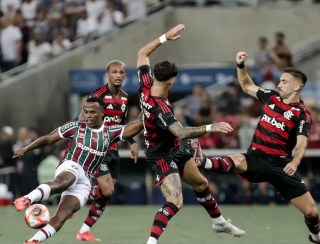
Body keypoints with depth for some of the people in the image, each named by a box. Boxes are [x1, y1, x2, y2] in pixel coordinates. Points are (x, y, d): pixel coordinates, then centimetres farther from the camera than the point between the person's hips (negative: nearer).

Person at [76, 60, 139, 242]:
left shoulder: (125, 97, 8)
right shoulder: (99, 95, -15)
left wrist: (133, 142, 13)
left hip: (113, 150, 7)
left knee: (107, 195, 5)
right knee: (106, 190, -19)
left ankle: (85, 231, 13)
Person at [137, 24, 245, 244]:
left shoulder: (146, 86, -14)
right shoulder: (159, 108, -37)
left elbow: (142, 53, 1)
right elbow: (181, 132, -48)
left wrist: (165, 37, -3)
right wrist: (210, 128, -54)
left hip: (178, 150, 10)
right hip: (163, 157, -10)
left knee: (201, 184, 26)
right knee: (175, 203, -23)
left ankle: (219, 222, 46)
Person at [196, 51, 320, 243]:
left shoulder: (302, 114, -6)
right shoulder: (272, 97, 8)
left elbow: (301, 143, -20)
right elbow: (247, 86, 25)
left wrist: (295, 162, -39)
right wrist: (241, 66, 9)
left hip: (281, 164, -3)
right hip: (256, 158, 3)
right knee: (237, 162, -35)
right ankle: (202, 162, -58)